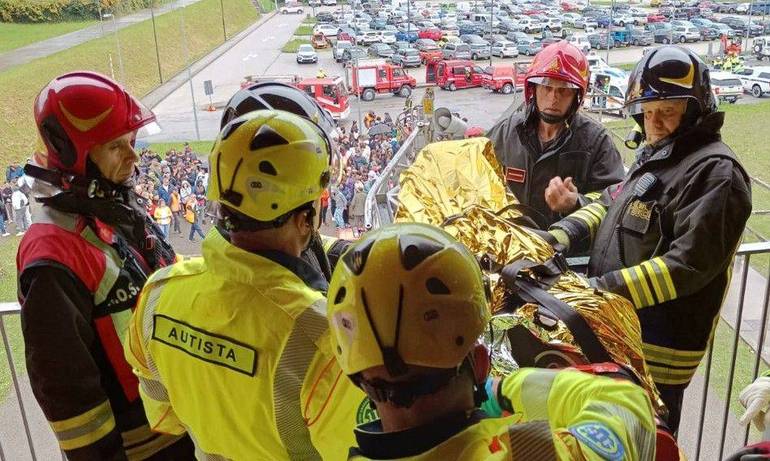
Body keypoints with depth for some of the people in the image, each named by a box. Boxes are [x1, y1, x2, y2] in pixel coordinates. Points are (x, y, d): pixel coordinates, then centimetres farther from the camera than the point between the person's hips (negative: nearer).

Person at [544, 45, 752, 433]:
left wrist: (610, 286, -27)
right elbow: (612, 203, 15)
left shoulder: (715, 171, -19)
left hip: (656, 351, -9)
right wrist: (564, 233, -3)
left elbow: (689, 263, -26)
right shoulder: (653, 154, 13)